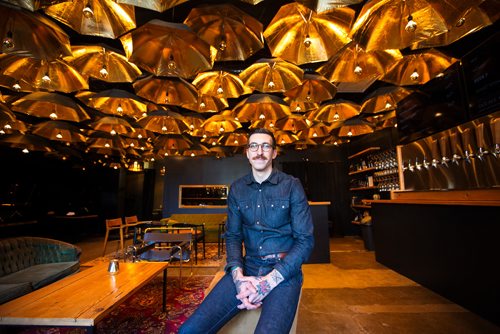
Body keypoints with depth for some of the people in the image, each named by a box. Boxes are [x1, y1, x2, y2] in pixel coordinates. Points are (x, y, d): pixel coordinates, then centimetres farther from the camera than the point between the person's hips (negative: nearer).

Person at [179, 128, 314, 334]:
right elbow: (233, 235, 7)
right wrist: (238, 275, -10)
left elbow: (305, 240, -6)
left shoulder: (292, 186, -4)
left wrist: (270, 281, -14)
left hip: (284, 270, -2)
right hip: (247, 267, 3)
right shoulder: (237, 189, 6)